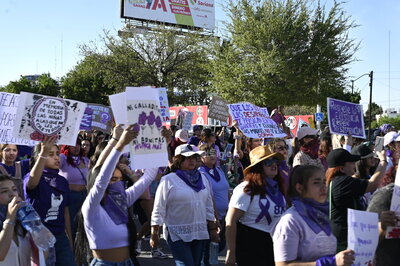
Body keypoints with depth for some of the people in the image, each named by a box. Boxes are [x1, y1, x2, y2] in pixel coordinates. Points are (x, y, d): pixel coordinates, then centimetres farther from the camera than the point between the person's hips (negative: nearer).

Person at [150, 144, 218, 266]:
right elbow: (159, 209, -6)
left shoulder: (202, 178, 9)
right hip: (178, 234, -5)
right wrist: (154, 234, -7)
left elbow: (208, 206, 14)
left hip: (200, 233, 5)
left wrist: (212, 229, 14)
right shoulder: (168, 180, -7)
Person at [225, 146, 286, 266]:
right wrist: (231, 252, -19)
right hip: (250, 244, -7)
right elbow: (231, 221, -18)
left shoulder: (277, 188, 7)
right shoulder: (246, 189, -16)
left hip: (273, 243, 7)